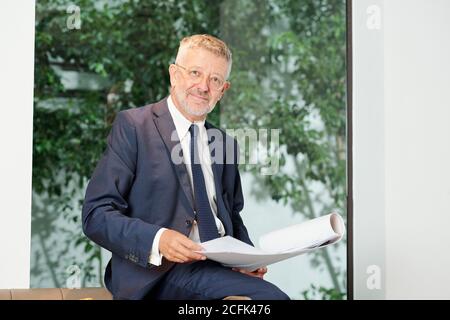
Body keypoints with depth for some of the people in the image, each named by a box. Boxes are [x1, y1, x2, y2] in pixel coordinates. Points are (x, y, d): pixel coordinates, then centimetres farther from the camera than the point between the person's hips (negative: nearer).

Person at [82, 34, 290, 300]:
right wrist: (157, 240, -23)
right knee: (271, 296, -30)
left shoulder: (223, 143, 19)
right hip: (159, 274, -7)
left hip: (219, 268, 7)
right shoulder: (132, 126, 0)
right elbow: (97, 215, -6)